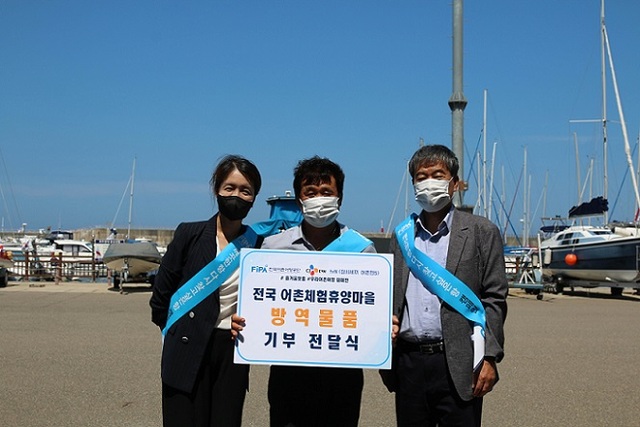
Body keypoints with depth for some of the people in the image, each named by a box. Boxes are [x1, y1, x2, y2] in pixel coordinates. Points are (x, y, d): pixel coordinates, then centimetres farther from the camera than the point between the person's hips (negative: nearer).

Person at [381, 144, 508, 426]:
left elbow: (494, 299, -2)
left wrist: (490, 358, -8)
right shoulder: (402, 235, 13)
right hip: (409, 362, 4)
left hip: (458, 365, -4)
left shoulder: (481, 232, 1)